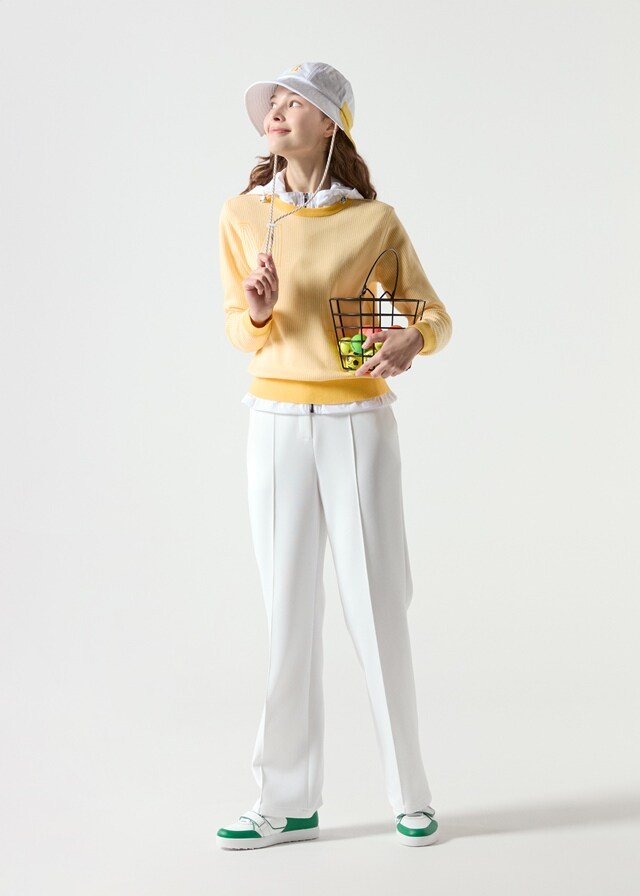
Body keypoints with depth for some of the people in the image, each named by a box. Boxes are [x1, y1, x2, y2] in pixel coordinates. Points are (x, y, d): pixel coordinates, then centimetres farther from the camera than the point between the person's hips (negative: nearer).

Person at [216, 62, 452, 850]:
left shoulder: (374, 220, -2)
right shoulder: (242, 216, 4)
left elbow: (435, 315, 5)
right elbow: (238, 330, 7)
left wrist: (412, 342, -19)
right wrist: (260, 312, -16)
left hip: (359, 424, -2)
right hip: (277, 424, 2)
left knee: (377, 606, -2)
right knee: (288, 609, 3)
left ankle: (409, 793, 12)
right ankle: (288, 802, 11)